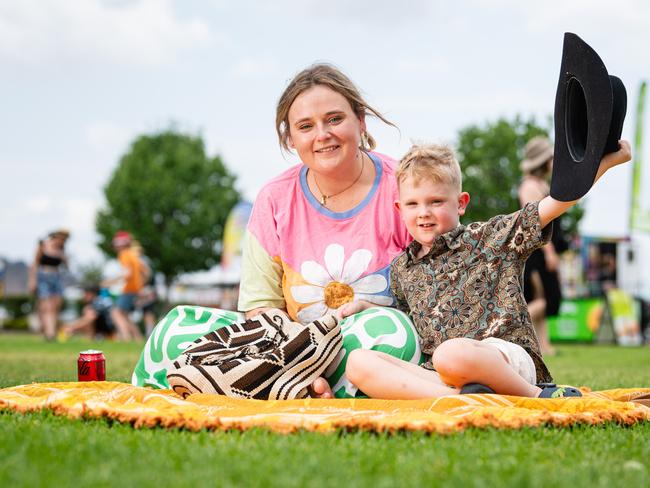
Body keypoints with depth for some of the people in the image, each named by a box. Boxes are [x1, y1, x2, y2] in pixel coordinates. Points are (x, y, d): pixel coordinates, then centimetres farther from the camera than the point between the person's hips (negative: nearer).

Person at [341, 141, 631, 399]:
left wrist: (606, 160, -12)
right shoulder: (401, 268, 21)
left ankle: (536, 395, -16)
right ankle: (456, 396, -38)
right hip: (435, 373, 5)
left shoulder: (493, 238, 6)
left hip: (509, 359, -5)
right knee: (357, 362, -21)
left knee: (451, 353, -42)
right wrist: (364, 306, 20)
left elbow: (552, 205, -3)